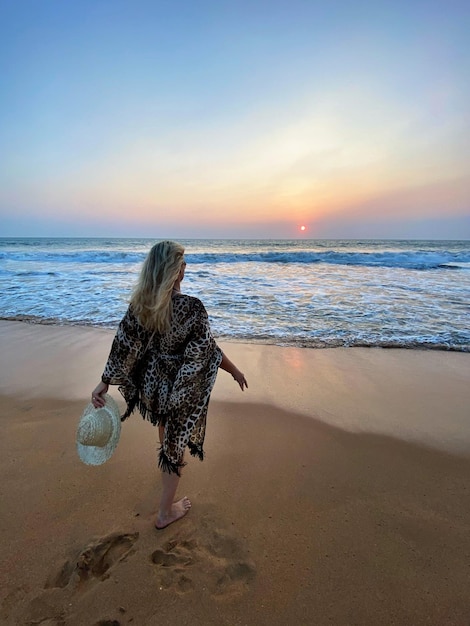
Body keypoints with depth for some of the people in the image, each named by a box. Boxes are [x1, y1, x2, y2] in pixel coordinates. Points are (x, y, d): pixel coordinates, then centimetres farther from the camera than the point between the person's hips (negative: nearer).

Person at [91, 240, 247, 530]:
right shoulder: (191, 307, -27)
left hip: (152, 383, 6)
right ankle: (166, 512, 33)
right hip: (182, 388, -5)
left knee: (166, 432, 35)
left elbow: (123, 346, -8)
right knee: (176, 443, 14)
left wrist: (105, 382, 2)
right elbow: (208, 349, -19)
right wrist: (235, 370, -3)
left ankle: (168, 465, 66)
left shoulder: (140, 304, -12)